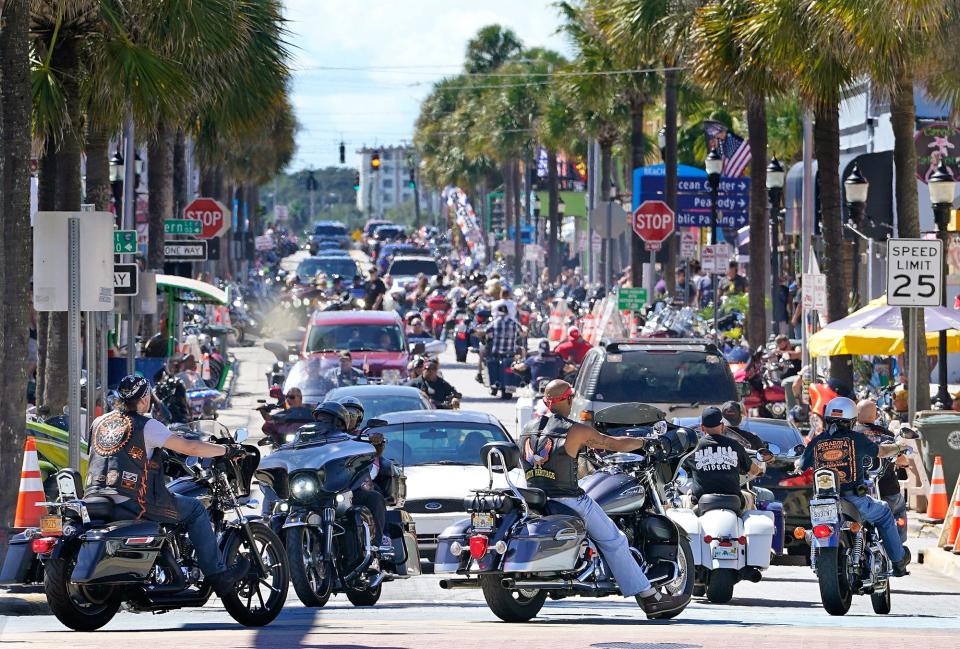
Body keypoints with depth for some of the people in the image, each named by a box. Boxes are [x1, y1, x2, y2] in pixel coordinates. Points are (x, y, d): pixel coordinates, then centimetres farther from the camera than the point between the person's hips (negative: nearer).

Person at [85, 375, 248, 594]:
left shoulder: (98, 423, 15)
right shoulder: (146, 426, -4)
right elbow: (189, 448, -4)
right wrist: (226, 450, 9)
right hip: (132, 501, -7)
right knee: (195, 510, 9)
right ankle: (215, 574, 7)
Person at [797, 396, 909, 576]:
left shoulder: (817, 442, 3)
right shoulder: (856, 439, -3)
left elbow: (800, 466, 16)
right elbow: (881, 451, 14)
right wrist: (898, 447, 36)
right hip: (854, 500, -3)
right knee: (884, 513, 23)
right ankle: (898, 562, 24)